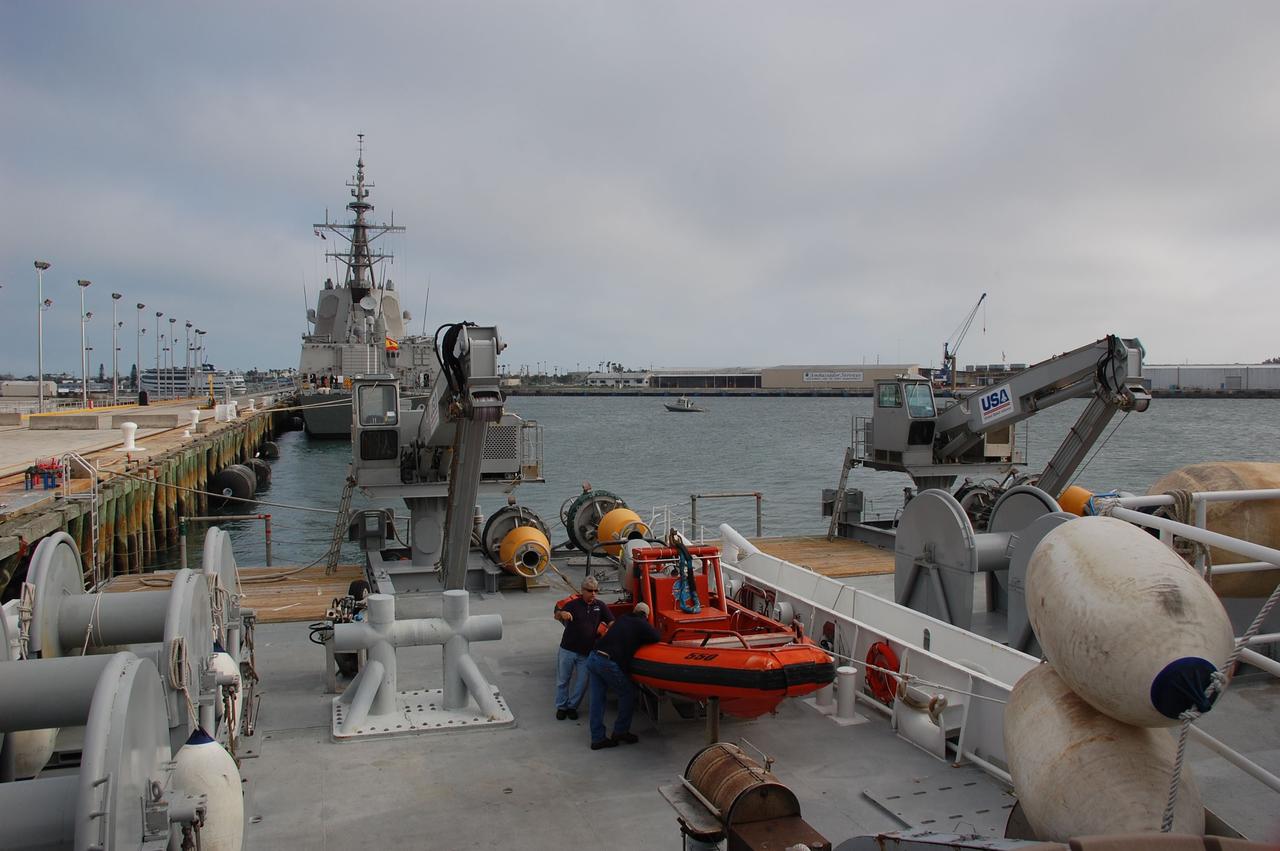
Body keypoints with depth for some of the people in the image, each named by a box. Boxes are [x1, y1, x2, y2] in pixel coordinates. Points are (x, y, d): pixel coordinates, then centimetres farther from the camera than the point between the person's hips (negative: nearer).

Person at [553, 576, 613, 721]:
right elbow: (556, 616, -5)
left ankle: (572, 706, 25)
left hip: (587, 652, 2)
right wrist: (562, 614, -29)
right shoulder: (574, 603, -7)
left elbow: (612, 622, 5)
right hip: (568, 649, -2)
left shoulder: (600, 606, 1)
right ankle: (561, 707, 25)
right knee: (563, 680, 9)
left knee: (583, 682, 7)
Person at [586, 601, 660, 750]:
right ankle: (620, 731, 16)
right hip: (609, 663, -6)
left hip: (593, 658, 6)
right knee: (628, 693, 12)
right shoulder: (642, 624, 3)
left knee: (597, 699, 11)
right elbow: (657, 638, 6)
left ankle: (597, 738, 16)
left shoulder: (622, 619, 20)